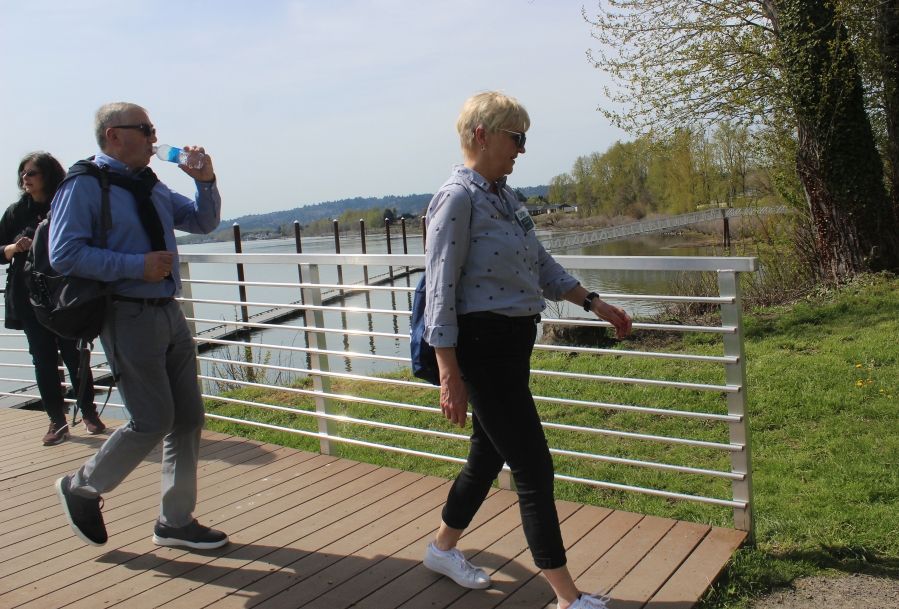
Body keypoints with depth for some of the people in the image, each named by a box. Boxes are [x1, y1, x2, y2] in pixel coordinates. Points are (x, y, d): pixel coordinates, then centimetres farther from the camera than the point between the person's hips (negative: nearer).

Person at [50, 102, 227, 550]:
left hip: (168, 312, 8)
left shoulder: (150, 187, 17)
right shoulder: (83, 186, -7)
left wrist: (205, 181, 5)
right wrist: (137, 266, -19)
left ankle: (176, 522, 20)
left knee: (189, 417, 7)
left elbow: (203, 222, 23)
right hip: (128, 316, -8)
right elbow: (65, 254, -16)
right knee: (152, 421, -5)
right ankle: (81, 489, 21)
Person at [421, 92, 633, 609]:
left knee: (490, 455, 20)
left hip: (515, 344, 9)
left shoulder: (505, 196, 13)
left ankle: (443, 548, 41)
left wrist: (594, 303, 19)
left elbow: (542, 266, 22)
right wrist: (451, 377, -18)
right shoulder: (457, 199, -14)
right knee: (535, 469, -3)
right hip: (483, 347, -9)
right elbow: (441, 293, -17)